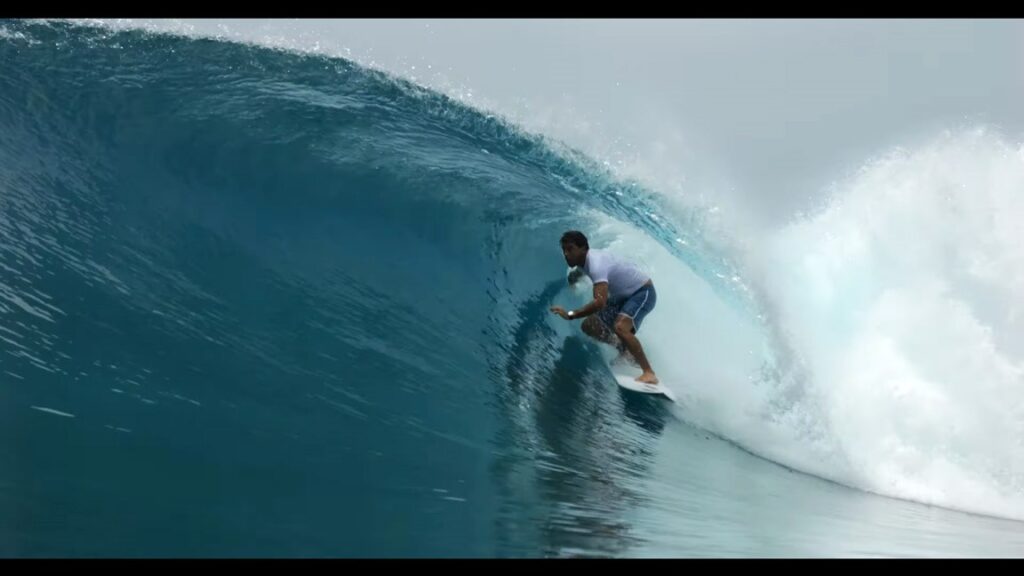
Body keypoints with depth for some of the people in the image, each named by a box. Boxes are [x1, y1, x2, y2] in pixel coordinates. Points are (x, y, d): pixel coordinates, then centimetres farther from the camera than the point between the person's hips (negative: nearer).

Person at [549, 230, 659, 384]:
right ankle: (625, 348, 29)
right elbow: (574, 276, 26)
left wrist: (570, 315, -41)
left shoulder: (596, 264, -32)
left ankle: (649, 374, -35)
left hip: (643, 292, -9)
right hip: (623, 295, 9)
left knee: (620, 327, -33)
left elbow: (600, 302, -44)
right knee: (589, 326, 7)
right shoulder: (583, 261, -3)